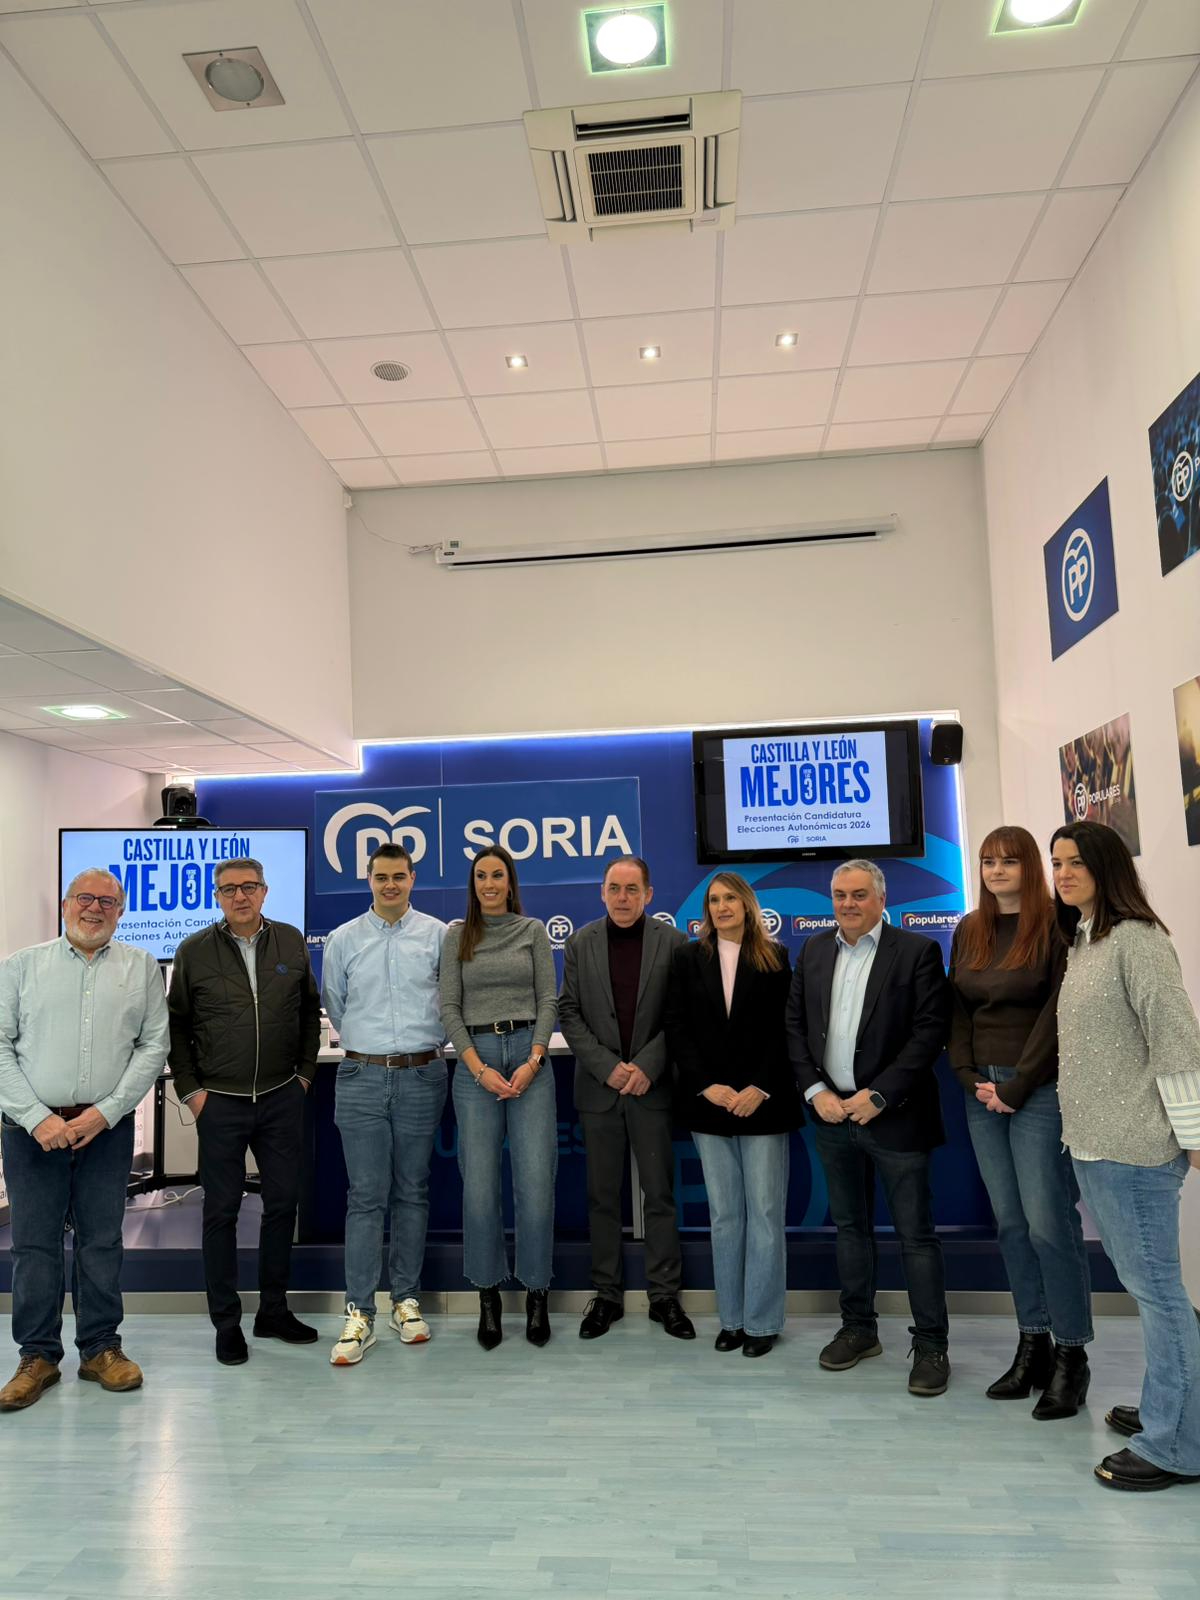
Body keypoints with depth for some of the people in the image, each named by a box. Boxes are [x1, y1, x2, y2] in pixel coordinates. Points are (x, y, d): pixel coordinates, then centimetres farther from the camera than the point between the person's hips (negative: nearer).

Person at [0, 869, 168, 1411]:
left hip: (107, 1127, 0)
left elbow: (153, 1046, 2)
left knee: (101, 1241, 7)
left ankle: (101, 1349, 21)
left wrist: (106, 1111, -8)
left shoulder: (142, 968, 6)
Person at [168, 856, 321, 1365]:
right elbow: (176, 1024, 3)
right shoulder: (194, 951, -3)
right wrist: (190, 1089, -2)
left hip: (282, 1099, 2)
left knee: (282, 1203, 10)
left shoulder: (291, 942, 2)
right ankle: (226, 1322, 19)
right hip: (220, 1101, -2)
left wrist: (305, 1072, 6)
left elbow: (310, 1010, 11)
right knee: (222, 1210, 6)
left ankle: (273, 1311, 25)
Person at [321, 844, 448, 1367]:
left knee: (412, 1192, 9)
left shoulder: (437, 935, 1)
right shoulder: (343, 939, 5)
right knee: (366, 1196, -1)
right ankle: (359, 1313, 5)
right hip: (362, 1078, 0)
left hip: (422, 1076, 0)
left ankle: (406, 1300, 20)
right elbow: (334, 1004, 16)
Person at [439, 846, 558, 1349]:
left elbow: (547, 1000, 3)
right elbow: (450, 1008, 3)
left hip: (528, 1055, 0)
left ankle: (537, 1292, 13)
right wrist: (479, 1068, -8)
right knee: (479, 1183, 1)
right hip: (475, 1059, 1)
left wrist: (534, 1061, -10)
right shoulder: (457, 937, 7)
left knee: (535, 1178, -3)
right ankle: (488, 1295, 17)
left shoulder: (533, 930, 7)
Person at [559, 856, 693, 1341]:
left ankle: (665, 1295, 18)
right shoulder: (581, 943, 3)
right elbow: (569, 1013, 1)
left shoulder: (672, 941, -2)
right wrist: (607, 1066, -10)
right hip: (599, 1085, 1)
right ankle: (606, 1294, 21)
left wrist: (647, 1066, -13)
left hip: (651, 1085, -1)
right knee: (602, 1196, 9)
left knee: (659, 1193, 6)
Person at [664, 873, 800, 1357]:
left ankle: (763, 1321, 12)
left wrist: (760, 1089, -11)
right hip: (709, 1101, 2)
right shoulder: (688, 959, 6)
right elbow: (677, 1029, 2)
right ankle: (731, 1318, 17)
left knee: (764, 1211, 1)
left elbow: (783, 1031, -2)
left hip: (762, 1102, -2)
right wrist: (707, 1086, -8)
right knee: (724, 1214, 8)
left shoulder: (773, 957, 2)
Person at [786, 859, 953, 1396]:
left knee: (915, 1233, 3)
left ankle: (931, 1344, 16)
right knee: (849, 1227, 16)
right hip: (832, 1112, 5)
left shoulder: (917, 951, -6)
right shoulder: (814, 952, 8)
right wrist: (816, 1091, -4)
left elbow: (930, 1031, -12)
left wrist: (877, 1096, -16)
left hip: (893, 1114, -5)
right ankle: (858, 1329, 30)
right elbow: (795, 1026, 8)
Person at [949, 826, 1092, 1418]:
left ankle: (1071, 1356, 9)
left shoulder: (1056, 927, -6)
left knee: (1050, 1223, -4)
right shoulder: (969, 931, 11)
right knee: (1010, 1224, 10)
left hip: (1039, 1091, -5)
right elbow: (957, 1009, 12)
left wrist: (1015, 1087, -13)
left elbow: (1057, 1014, -11)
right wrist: (968, 1076, -1)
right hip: (983, 1092, 6)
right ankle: (1032, 1345, 20)